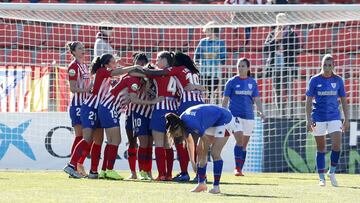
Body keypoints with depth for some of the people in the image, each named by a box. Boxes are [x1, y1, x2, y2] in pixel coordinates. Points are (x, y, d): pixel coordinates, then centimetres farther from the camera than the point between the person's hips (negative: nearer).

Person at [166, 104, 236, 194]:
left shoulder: (192, 124, -35)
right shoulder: (182, 122, -8)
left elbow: (206, 141, -27)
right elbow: (189, 142, 8)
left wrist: (202, 162, -16)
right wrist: (192, 162, 7)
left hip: (225, 120, -9)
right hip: (212, 123, 9)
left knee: (215, 153, -16)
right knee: (200, 151, 3)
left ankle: (216, 186, -11)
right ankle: (201, 183, 8)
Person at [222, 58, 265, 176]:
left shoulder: (252, 82, 8)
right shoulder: (232, 82, 1)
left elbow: (256, 99, 6)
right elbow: (225, 100, 2)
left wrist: (260, 112, -11)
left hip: (249, 116, 4)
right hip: (235, 115, -4)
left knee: (244, 144, 8)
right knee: (239, 140, -19)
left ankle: (240, 169, 16)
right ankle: (237, 168, -20)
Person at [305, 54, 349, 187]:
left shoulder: (338, 80, 4)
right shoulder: (315, 80, -1)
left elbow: (343, 100, 9)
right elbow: (309, 101, -1)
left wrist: (346, 119, 5)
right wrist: (308, 119, -8)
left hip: (334, 117, 1)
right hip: (318, 118, -1)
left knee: (337, 144, -14)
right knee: (321, 148, 3)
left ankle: (332, 172, 6)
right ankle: (321, 178, 11)